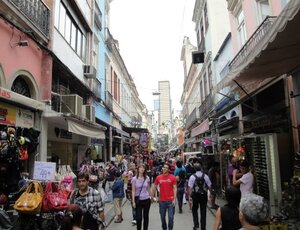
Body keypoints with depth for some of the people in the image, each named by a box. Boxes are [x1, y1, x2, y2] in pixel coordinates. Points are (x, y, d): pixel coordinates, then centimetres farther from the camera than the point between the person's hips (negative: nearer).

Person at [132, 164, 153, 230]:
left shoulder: (147, 178, -1)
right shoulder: (134, 179, -7)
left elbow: (149, 189, 9)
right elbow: (133, 191, -6)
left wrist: (151, 197, 14)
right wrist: (133, 201, -9)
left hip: (146, 200, 2)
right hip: (138, 200, -2)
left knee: (146, 216, 11)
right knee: (139, 218, -2)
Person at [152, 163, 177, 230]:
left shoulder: (172, 177, -5)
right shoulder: (158, 177, 1)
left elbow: (175, 188, -4)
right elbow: (154, 187, 10)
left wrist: (174, 199, -9)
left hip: (170, 200, -2)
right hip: (162, 200, 2)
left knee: (171, 217, 0)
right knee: (162, 217, 14)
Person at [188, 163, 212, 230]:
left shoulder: (192, 177, -12)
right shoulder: (205, 176, -6)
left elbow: (190, 188, -13)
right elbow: (209, 186, 0)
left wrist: (189, 197, -8)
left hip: (195, 195, -1)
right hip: (204, 195, 2)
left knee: (194, 210, 19)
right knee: (203, 211, 12)